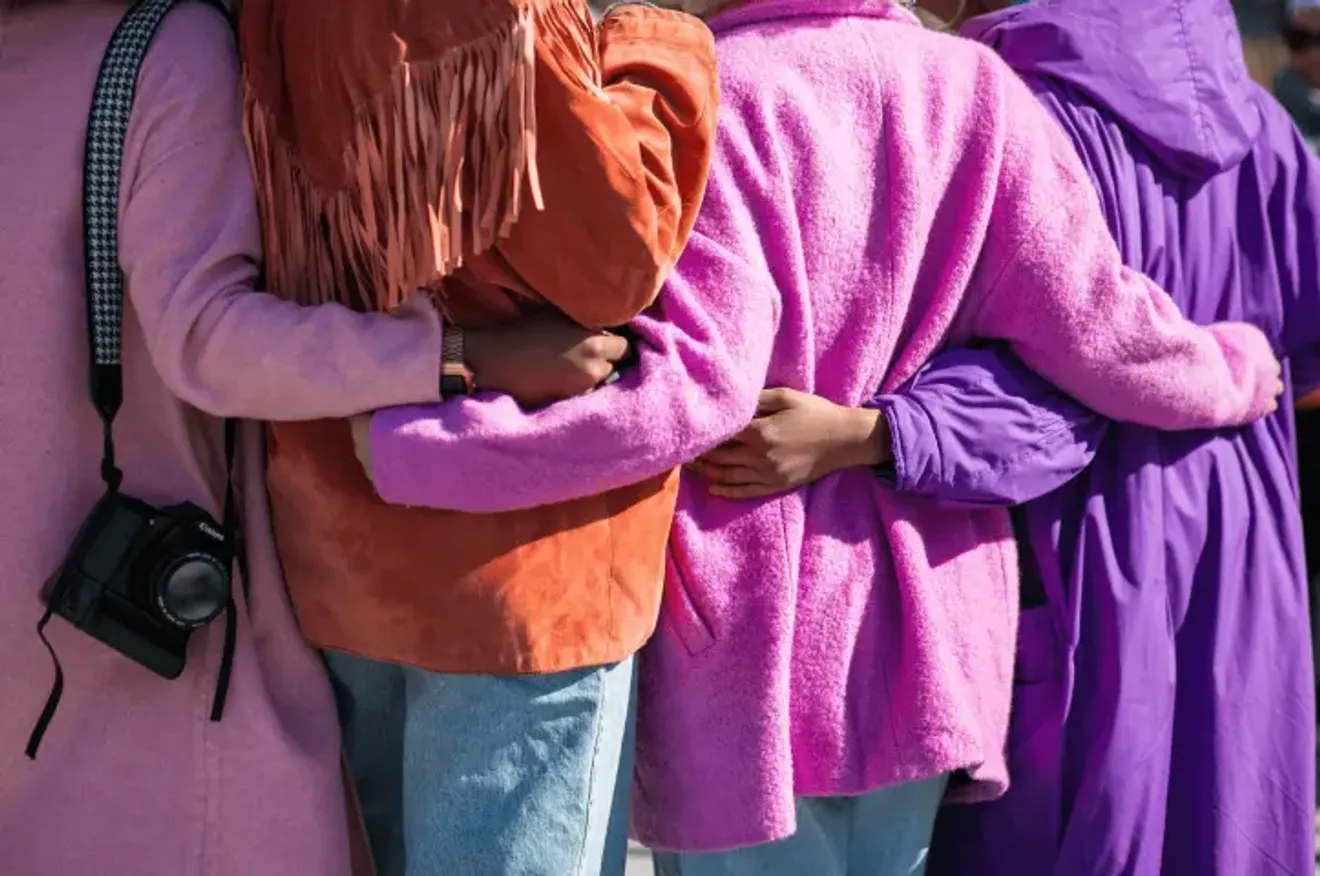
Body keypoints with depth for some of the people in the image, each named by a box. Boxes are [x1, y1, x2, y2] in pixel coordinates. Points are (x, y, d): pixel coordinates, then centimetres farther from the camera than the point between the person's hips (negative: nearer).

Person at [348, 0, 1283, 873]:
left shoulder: (712, 97, -14)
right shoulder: (974, 86, -1)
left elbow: (690, 386, -24)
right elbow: (1098, 329, -2)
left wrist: (407, 448, -21)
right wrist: (1237, 370, 18)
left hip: (752, 623, -4)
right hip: (923, 621, 5)